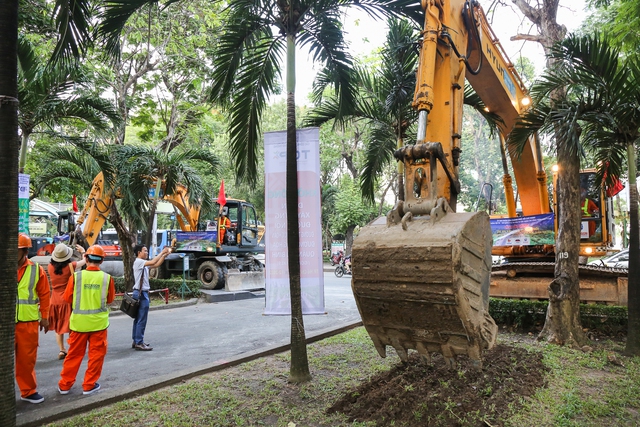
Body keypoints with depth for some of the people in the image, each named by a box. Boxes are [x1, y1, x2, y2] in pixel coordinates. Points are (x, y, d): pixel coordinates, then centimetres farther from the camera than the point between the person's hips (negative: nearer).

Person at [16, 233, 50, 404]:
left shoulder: (36, 270, -1)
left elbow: (44, 295, 4)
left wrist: (44, 317, 5)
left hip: (29, 322, 1)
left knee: (27, 358, 11)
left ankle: (28, 391, 26)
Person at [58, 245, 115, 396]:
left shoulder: (76, 276, -9)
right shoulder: (107, 278, -9)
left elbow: (68, 298, 1)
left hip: (79, 321, 1)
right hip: (98, 322, -1)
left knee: (74, 354, 15)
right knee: (96, 354, 11)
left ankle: (65, 384, 24)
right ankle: (89, 385, 16)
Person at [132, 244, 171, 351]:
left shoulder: (143, 263, 14)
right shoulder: (138, 262, -13)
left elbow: (156, 265, 14)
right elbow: (153, 262, -25)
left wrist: (164, 255, 4)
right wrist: (162, 252, -16)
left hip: (142, 293, 10)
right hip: (141, 293, -10)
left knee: (138, 318, 15)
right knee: (142, 319, -6)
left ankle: (136, 341, 23)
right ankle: (139, 343, -2)